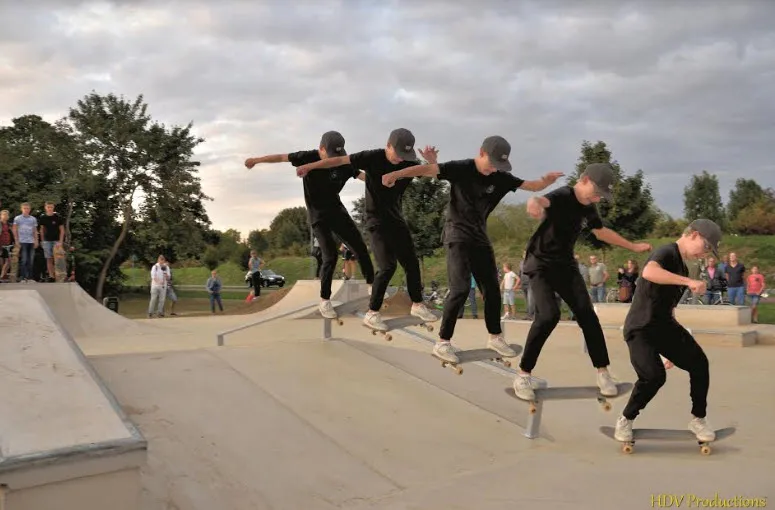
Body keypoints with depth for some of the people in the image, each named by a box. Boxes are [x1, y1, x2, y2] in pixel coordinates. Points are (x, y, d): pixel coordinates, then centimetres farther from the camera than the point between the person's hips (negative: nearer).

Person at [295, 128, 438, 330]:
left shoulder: (409, 164, -5)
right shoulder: (372, 157, -16)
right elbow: (340, 160, -10)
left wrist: (432, 161, -22)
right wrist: (310, 166, -3)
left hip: (396, 218, 6)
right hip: (377, 220, -5)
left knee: (411, 262, 9)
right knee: (388, 266, -14)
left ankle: (417, 305, 27)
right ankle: (372, 314, -5)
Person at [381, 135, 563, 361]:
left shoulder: (501, 178, 1)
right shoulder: (461, 169, -13)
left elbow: (533, 186, 4)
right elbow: (428, 169, -23)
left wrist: (547, 180, -20)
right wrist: (397, 174, -37)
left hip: (480, 237, 6)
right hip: (457, 235, -6)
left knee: (492, 288, 9)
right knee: (460, 288, -16)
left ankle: (495, 338, 26)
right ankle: (443, 342, -6)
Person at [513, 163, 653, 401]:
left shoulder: (589, 207, 5)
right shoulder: (562, 196, -20)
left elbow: (602, 232, 25)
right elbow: (539, 201, -45)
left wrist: (633, 246, 30)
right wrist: (534, 204, -71)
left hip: (566, 265, 7)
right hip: (541, 264, -7)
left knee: (587, 315, -5)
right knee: (548, 315, -22)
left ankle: (602, 372, 7)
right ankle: (523, 374, -11)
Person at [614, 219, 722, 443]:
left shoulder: (682, 267, 19)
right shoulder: (666, 253, -11)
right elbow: (648, 272, -37)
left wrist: (672, 348, 28)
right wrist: (688, 281, -39)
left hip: (664, 325, 9)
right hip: (640, 328, -9)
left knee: (699, 363, -5)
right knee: (654, 376, -23)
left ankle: (698, 420, 14)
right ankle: (625, 420, 2)